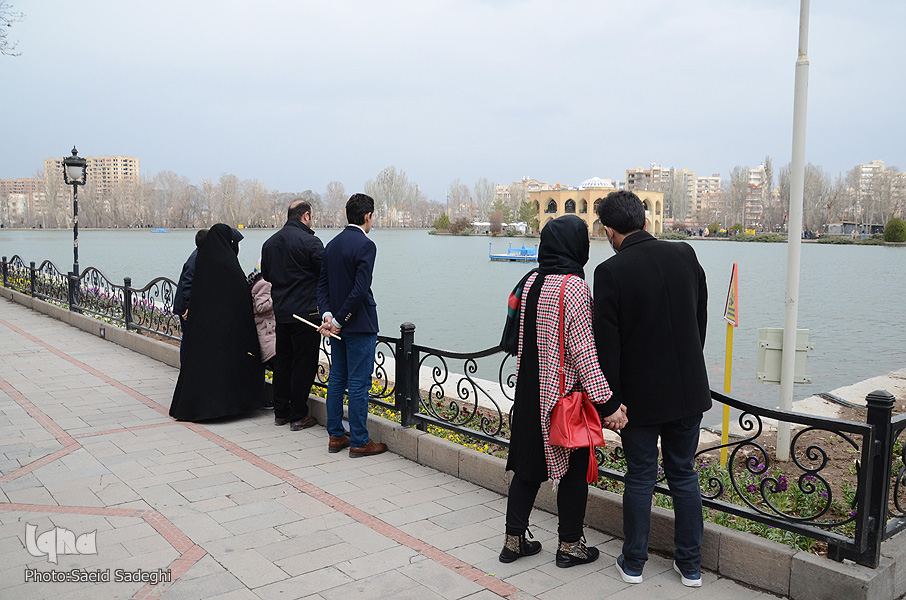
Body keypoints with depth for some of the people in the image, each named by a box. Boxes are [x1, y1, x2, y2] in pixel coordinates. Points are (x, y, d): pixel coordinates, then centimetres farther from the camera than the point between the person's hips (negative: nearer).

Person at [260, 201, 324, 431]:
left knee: (282, 361, 15)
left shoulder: (269, 243, 10)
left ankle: (281, 412, 23)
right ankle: (299, 416, 5)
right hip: (306, 311, -7)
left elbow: (266, 275, 19)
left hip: (280, 312, 7)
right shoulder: (310, 241, -14)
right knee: (304, 364, 0)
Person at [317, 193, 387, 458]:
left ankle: (335, 436, 22)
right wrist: (339, 319, -15)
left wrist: (328, 314, -2)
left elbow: (323, 284, 8)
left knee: (337, 379, 14)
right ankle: (359, 442, 5)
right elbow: (360, 289, -22)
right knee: (359, 383, -2)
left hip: (338, 324, 8)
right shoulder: (365, 245, -15)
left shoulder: (332, 245, 10)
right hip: (359, 326, -8)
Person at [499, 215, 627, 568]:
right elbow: (583, 349, -20)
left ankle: (513, 540, 23)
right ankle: (570, 546, 22)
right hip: (566, 395, -7)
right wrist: (607, 402, -17)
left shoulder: (529, 282, 4)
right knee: (574, 471, 9)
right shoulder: (574, 287, -17)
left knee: (528, 466, 15)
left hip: (529, 392, 7)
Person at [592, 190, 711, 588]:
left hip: (640, 395, -4)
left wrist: (610, 399, -5)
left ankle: (633, 563, 23)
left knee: (640, 478, 10)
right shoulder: (685, 255, -1)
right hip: (688, 389, 4)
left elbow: (606, 343, -13)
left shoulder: (610, 272, -14)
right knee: (684, 476, 15)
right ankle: (691, 566, 24)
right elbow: (701, 320, 8)